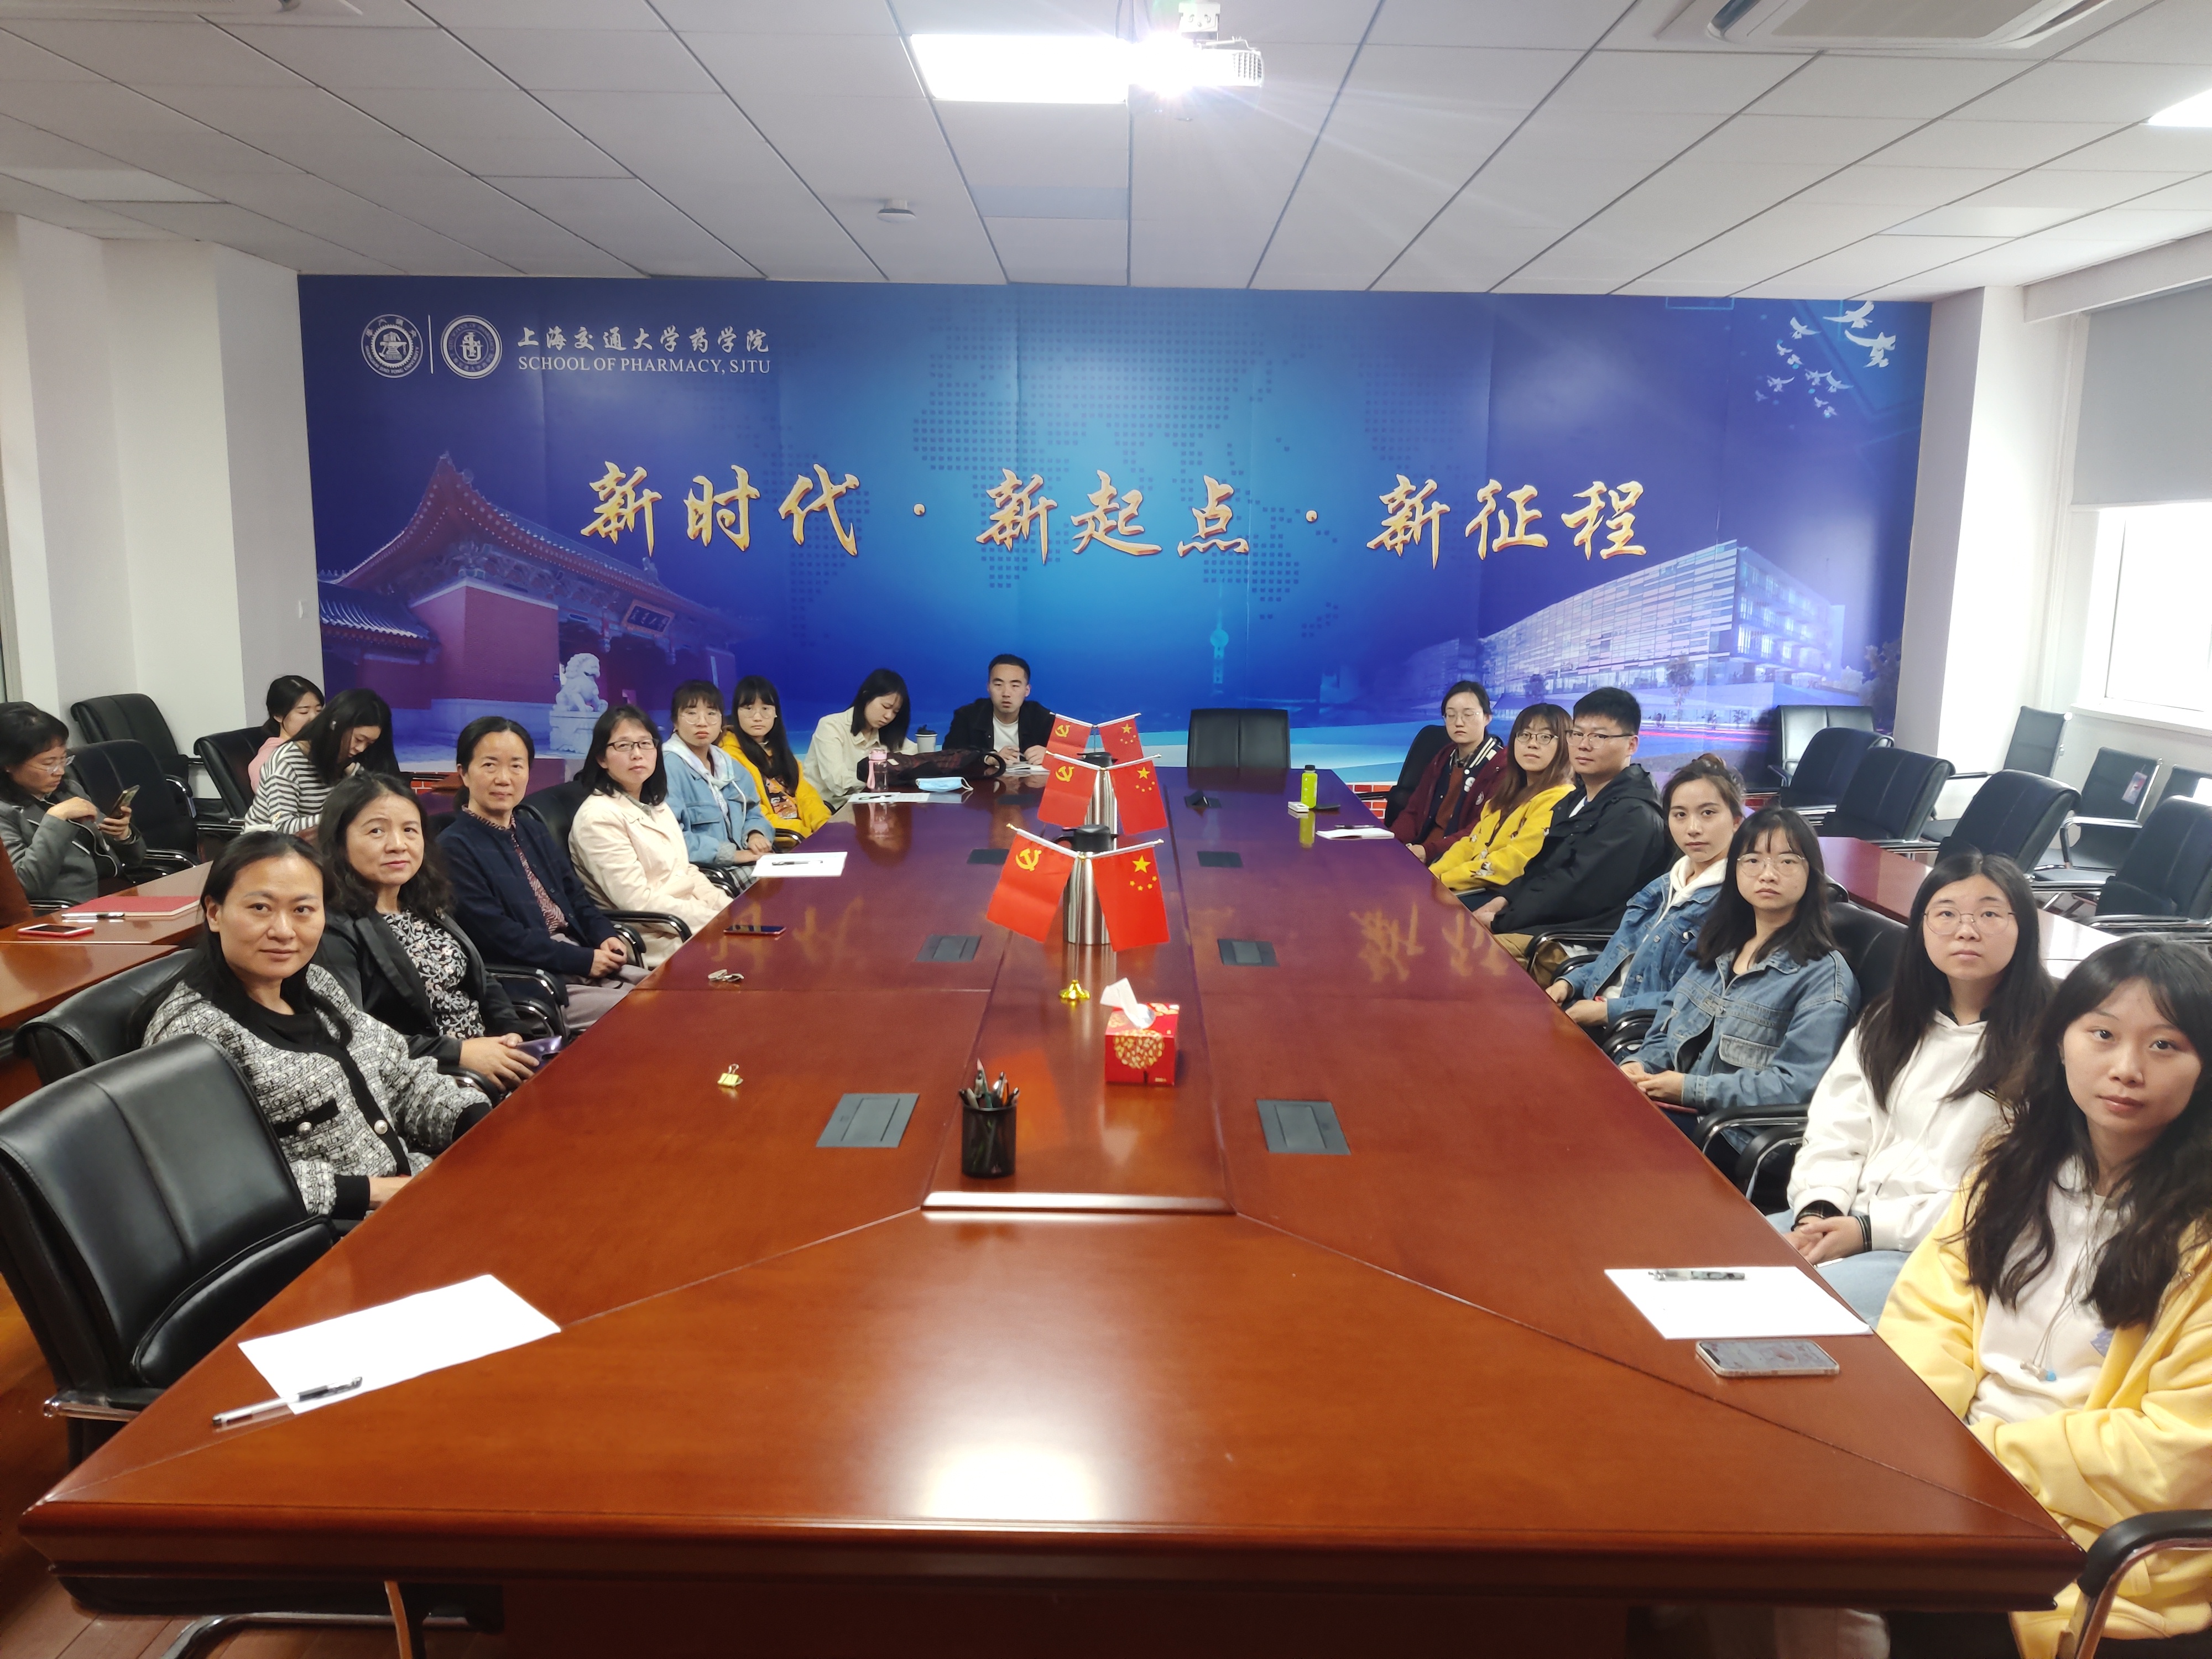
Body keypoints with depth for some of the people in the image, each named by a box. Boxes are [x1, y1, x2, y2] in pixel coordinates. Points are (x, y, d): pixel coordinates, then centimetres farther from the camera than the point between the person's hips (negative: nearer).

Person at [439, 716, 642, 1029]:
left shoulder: (533, 830, 18)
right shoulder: (454, 849, -9)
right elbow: (496, 935, -16)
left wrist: (605, 936, -2)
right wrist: (584, 960, -17)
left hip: (584, 955, 8)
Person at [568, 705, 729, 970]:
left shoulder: (656, 806, 14)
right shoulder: (598, 817, -13)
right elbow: (639, 902, -19)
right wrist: (718, 921, -19)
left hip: (689, 920, 8)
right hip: (655, 940, -8)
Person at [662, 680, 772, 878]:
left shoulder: (729, 766, 17)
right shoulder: (667, 766, -10)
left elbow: (753, 813, 23)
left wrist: (756, 835, -2)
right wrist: (731, 853, -20)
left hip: (745, 863, 8)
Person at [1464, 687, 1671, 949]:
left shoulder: (1635, 815, -15)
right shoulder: (1578, 799, 18)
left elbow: (1577, 894, -21)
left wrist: (1499, 921, -16)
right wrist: (1502, 899, 1)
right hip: (1541, 919, 10)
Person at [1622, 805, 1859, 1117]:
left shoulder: (1825, 976, -5)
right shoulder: (1718, 948, 17)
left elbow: (1797, 1085, -14)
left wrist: (1691, 1089, -17)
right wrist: (1638, 1066, -1)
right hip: (1671, 1113, 6)